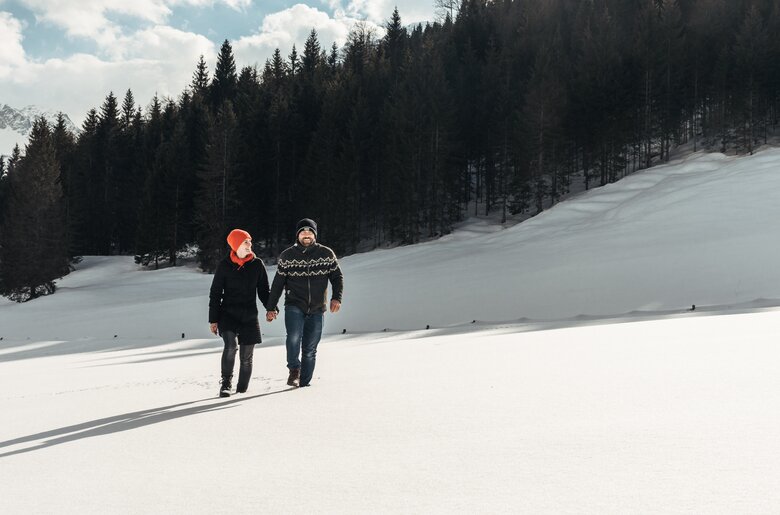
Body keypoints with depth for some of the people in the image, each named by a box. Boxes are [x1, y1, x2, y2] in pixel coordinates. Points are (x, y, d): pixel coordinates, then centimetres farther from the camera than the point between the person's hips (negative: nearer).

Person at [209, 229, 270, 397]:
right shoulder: (224, 265, -1)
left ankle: (242, 390, 19)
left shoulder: (257, 264, 4)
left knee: (246, 357, 3)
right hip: (228, 314, -2)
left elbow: (263, 290, 10)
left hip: (249, 316, 2)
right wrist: (213, 319, -1)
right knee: (231, 346, -23)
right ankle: (226, 383, -7)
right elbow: (215, 293, 3)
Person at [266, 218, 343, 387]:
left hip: (316, 310, 1)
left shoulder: (326, 254, 2)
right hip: (294, 306, -1)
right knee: (294, 337, -25)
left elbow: (337, 277, 9)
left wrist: (336, 297, -7)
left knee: (310, 349, 5)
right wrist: (271, 307, 7)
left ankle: (304, 383, 17)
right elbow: (278, 283, 7)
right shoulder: (287, 256, 2)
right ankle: (294, 370, -4)